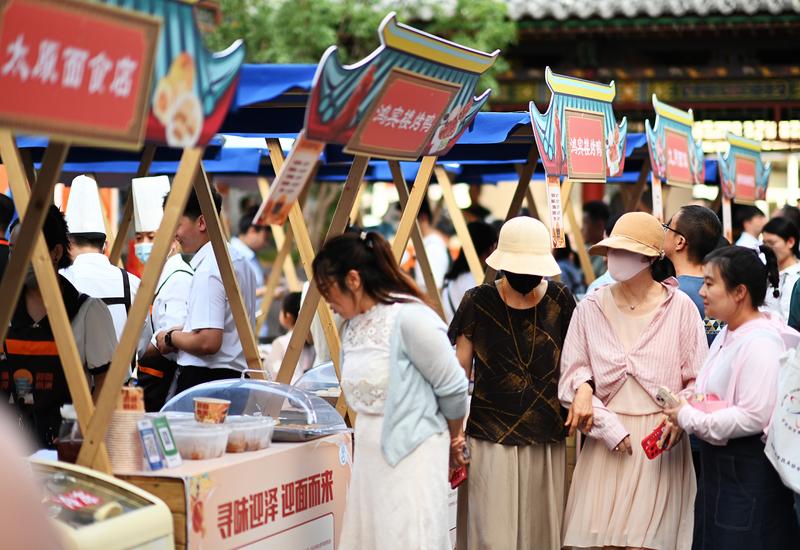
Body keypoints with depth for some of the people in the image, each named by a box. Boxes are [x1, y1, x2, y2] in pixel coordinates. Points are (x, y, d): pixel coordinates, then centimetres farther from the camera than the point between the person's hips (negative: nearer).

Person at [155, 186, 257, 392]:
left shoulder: (207, 271, -16)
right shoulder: (238, 261, 13)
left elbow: (208, 342, -22)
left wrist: (171, 338, -5)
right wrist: (186, 331, 18)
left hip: (203, 379, -9)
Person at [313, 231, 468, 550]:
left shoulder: (409, 318, -15)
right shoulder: (352, 326, 9)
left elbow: (452, 388, -7)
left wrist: (453, 441, 6)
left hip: (411, 455, -8)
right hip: (369, 454, 8)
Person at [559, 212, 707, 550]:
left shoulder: (679, 307, -3)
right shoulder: (591, 308, 2)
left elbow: (699, 380, -1)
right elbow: (571, 377, 1)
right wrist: (611, 430, -8)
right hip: (606, 441, 2)